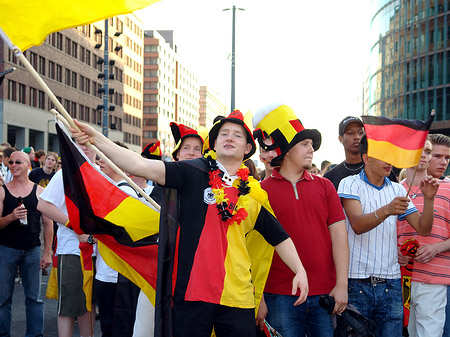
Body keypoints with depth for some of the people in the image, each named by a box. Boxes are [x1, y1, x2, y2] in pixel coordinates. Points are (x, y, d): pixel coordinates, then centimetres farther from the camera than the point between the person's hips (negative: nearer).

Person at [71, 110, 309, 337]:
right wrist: (96, 139, -19)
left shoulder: (254, 193, 9)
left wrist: (300, 271, 8)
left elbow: (279, 237, 18)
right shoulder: (194, 173, 1)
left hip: (238, 296, 2)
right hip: (193, 293, -2)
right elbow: (143, 167, -10)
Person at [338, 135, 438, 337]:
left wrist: (428, 199, -8)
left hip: (390, 282, 4)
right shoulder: (350, 184, -1)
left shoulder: (397, 190, 13)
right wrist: (386, 211, -33)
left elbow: (423, 229, 8)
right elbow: (357, 225, -17)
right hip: (357, 282, -4)